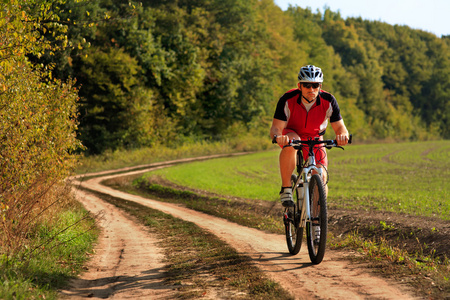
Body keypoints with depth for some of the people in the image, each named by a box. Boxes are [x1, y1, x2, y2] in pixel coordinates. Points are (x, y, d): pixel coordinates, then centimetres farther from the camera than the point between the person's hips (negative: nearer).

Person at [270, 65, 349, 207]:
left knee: (321, 179, -15)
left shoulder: (328, 101, -23)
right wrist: (277, 137, -53)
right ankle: (286, 189, -30)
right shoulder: (287, 100, -27)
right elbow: (276, 127, -28)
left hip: (314, 139, 2)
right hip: (291, 134, -2)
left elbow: (340, 127, -21)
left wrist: (343, 135, -46)